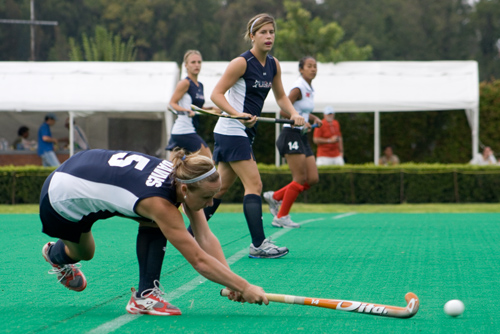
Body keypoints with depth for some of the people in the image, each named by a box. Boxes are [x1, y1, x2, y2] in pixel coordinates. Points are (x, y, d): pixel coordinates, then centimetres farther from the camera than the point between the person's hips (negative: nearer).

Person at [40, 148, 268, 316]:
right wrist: (244, 287, -39)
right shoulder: (159, 203, -40)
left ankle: (145, 296, -6)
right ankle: (55, 254, 54)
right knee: (82, 253, 19)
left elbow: (205, 238, -17)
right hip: (60, 197, -6)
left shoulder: (181, 176, -19)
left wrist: (231, 282, -25)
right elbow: (199, 260, -40)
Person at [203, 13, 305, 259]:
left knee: (221, 186, 12)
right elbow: (216, 94, -15)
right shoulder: (242, 63, -14)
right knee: (254, 185, -13)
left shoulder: (273, 64, 8)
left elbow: (280, 96, 18)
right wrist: (238, 114, -28)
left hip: (245, 132, 8)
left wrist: (293, 114, -1)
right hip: (232, 131, -8)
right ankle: (258, 245, -14)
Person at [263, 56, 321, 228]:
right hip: (291, 135, -9)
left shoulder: (310, 89, 14)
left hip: (302, 137, 9)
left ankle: (275, 197, 17)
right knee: (301, 179, -10)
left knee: (313, 179, 4)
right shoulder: (299, 88, -13)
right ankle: (281, 217, 0)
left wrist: (313, 118, 11)